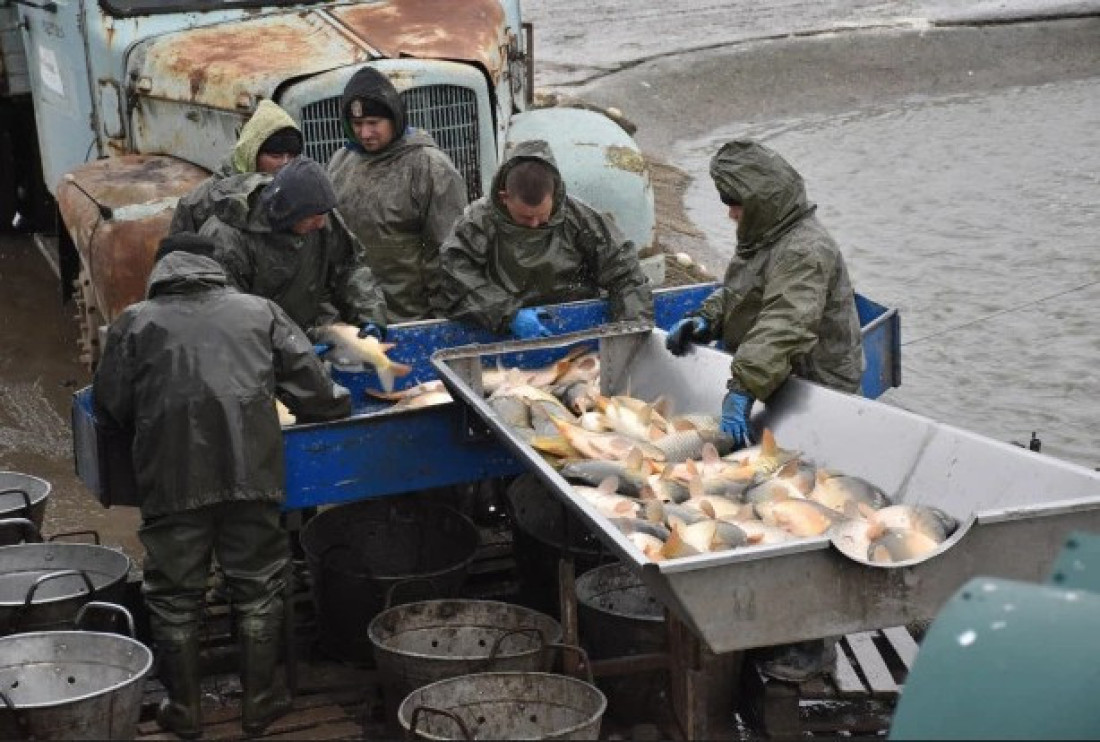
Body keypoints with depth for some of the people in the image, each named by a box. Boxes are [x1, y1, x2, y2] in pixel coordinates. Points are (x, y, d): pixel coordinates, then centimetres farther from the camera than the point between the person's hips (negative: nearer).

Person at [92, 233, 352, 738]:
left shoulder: (135, 322, 12)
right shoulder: (259, 312, 15)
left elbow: (110, 407, 11)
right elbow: (310, 386, 11)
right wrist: (336, 406, 30)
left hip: (172, 477, -1)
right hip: (251, 469, 1)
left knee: (175, 592, 12)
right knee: (258, 584, 15)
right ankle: (259, 701, 23)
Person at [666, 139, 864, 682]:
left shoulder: (804, 250, -21)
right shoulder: (766, 240, 15)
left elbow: (783, 329, -33)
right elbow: (739, 296, 32)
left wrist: (742, 391, -40)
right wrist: (706, 321, 14)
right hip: (781, 393, 10)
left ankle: (810, 644, -4)